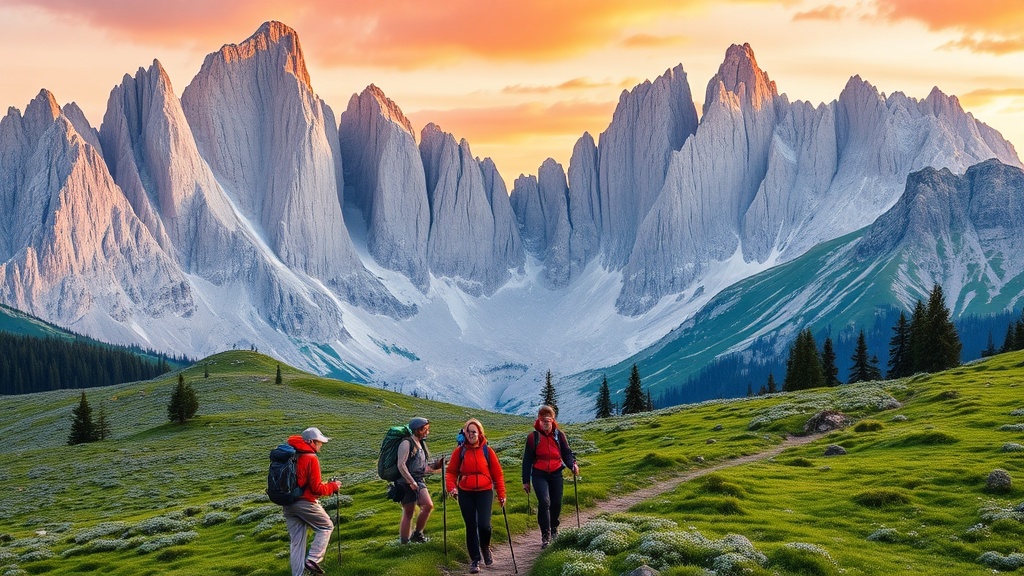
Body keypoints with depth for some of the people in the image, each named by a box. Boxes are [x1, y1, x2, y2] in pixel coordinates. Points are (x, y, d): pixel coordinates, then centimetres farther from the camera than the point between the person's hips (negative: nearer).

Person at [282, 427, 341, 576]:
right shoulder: (311, 459, -13)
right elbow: (317, 489, -13)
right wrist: (333, 486, 2)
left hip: (288, 504, 7)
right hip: (305, 503, -7)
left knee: (297, 541, 11)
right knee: (326, 526, 12)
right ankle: (313, 559, 0)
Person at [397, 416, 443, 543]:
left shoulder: (421, 444, 17)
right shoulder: (406, 444, -10)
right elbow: (401, 465, -18)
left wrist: (436, 465, 7)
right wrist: (411, 482, -19)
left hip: (418, 482, 8)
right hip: (406, 482, -7)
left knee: (428, 505, -9)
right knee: (408, 514, -5)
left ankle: (417, 534, 8)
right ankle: (404, 542, 3)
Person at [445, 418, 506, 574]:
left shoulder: (487, 451, 0)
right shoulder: (460, 451, 1)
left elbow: (497, 473, 5)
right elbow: (451, 472, 4)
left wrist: (501, 494, 4)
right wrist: (451, 487, -14)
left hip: (485, 492, -1)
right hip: (465, 494, 1)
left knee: (484, 524, -14)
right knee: (471, 527, 4)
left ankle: (485, 547, 18)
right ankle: (475, 560, 15)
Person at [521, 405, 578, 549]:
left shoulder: (559, 435, 3)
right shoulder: (533, 437, -1)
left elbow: (567, 453, 7)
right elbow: (527, 459, 3)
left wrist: (573, 464, -15)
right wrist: (525, 481, 4)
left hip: (556, 474, 2)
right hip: (539, 475, -2)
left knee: (556, 504, 6)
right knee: (544, 502, -18)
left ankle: (554, 530, 32)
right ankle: (545, 536, -13)